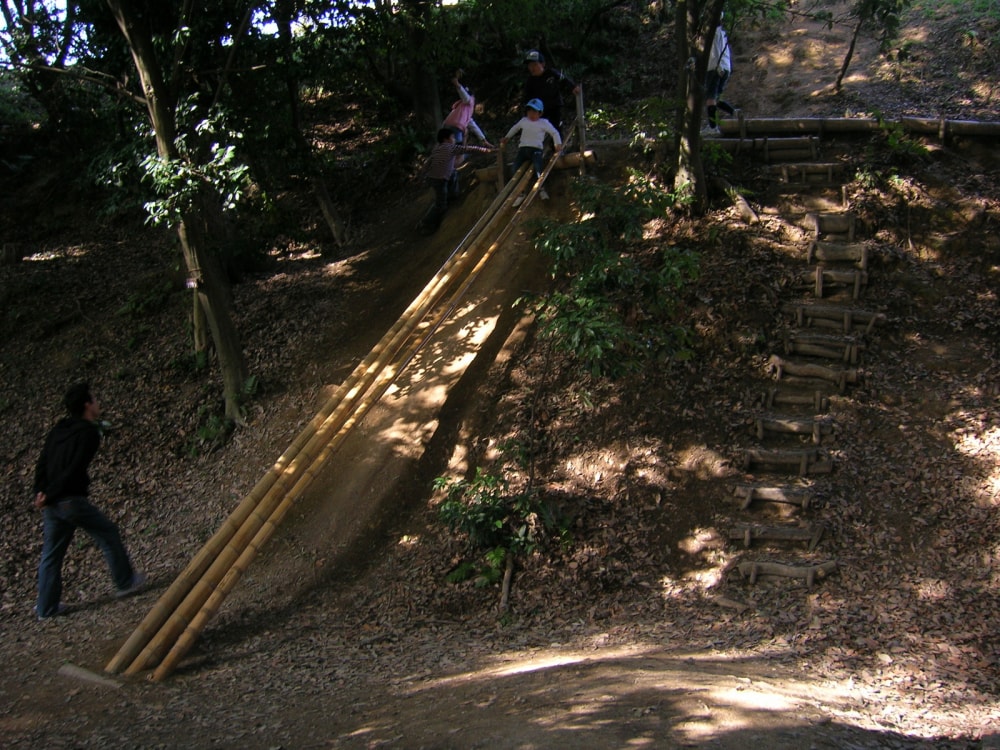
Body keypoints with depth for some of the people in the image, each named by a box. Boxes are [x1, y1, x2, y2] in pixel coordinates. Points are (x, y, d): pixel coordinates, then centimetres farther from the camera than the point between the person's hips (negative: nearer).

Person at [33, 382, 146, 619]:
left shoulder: (58, 430, 15)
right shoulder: (88, 432, -9)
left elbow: (42, 464, 9)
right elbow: (75, 469, -18)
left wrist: (40, 492, 0)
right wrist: (49, 495, -13)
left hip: (51, 504, 8)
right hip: (72, 500, -8)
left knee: (51, 554, 14)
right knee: (108, 534, 11)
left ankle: (46, 608, 20)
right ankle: (126, 582, 21)